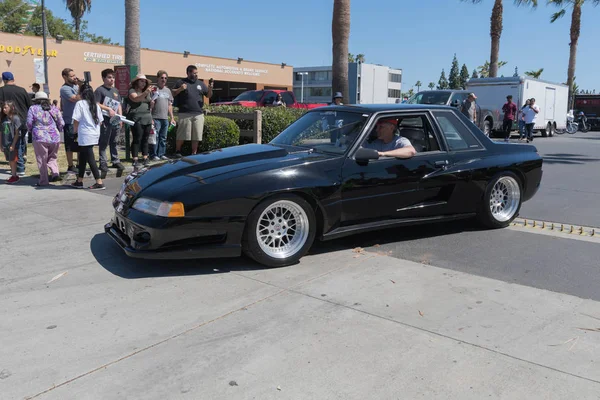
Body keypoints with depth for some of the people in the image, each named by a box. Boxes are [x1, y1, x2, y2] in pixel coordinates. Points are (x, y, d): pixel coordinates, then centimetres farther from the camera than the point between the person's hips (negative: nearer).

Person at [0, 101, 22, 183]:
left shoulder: (15, 118, -8)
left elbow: (17, 133, -10)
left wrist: (13, 145, -14)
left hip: (12, 144, -6)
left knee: (12, 160, 0)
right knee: (10, 161, 9)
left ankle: (14, 176, 7)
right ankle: (13, 175, 16)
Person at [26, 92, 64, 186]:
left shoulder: (33, 109, 1)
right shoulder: (54, 109, 8)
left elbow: (29, 123, -2)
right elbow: (61, 123, 7)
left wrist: (32, 130, 17)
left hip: (40, 138, -3)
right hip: (55, 138, 3)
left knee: (42, 160, 4)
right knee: (52, 157, 19)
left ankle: (44, 181, 7)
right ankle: (55, 173, -2)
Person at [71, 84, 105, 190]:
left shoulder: (80, 103, -9)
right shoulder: (96, 105, 8)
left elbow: (76, 120, -12)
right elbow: (100, 122, 10)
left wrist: (75, 130, 5)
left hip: (85, 136, -7)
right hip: (95, 134, 7)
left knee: (90, 159, -5)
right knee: (82, 157, 17)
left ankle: (99, 183, -8)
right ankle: (79, 181, 23)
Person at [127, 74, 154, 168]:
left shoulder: (147, 92, 21)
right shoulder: (132, 91, 0)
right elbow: (136, 99, -21)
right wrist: (146, 92, -33)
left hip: (147, 118, 6)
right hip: (137, 119, -6)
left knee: (145, 140, 7)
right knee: (137, 139, -8)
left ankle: (145, 159, 10)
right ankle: (135, 160, -7)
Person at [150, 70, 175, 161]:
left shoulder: (168, 90, 16)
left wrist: (172, 117, 15)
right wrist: (150, 118, -14)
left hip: (165, 118, 6)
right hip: (156, 118, -6)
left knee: (163, 138, 9)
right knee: (155, 137, -5)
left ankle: (161, 154, 16)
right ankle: (154, 155, 1)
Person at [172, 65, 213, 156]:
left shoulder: (201, 83, 15)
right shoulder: (181, 82, 6)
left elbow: (208, 96, 17)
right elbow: (173, 94, 6)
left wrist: (210, 89, -4)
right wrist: (180, 89, -11)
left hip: (198, 114, 3)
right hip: (185, 114, -3)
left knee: (196, 135, 5)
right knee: (182, 134, 0)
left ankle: (194, 153, 13)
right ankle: (177, 151, 13)